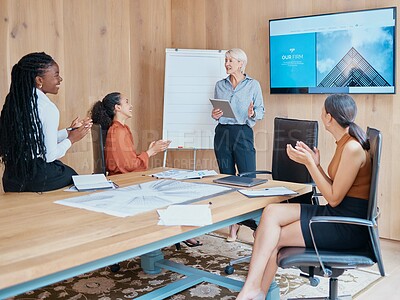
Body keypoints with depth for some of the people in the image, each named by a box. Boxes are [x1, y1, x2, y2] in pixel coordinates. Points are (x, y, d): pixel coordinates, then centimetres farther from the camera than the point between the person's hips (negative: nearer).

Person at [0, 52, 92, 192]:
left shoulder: (14, 102, 4)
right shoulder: (48, 108, -17)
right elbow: (50, 155, -16)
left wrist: (69, 132, 17)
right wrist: (71, 139, 1)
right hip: (40, 178, -7)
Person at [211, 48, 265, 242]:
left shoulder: (253, 85, 2)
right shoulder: (220, 85, 12)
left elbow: (261, 111, 3)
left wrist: (253, 114, -18)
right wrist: (215, 115, -4)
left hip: (243, 133, -4)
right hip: (223, 133, 4)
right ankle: (233, 225, 15)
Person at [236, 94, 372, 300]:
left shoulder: (353, 148, -19)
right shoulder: (344, 143, 10)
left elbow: (334, 198, -16)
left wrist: (309, 162, -15)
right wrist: (315, 163, 3)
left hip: (349, 226, -8)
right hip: (335, 215, 8)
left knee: (274, 238, -9)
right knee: (272, 212, -8)